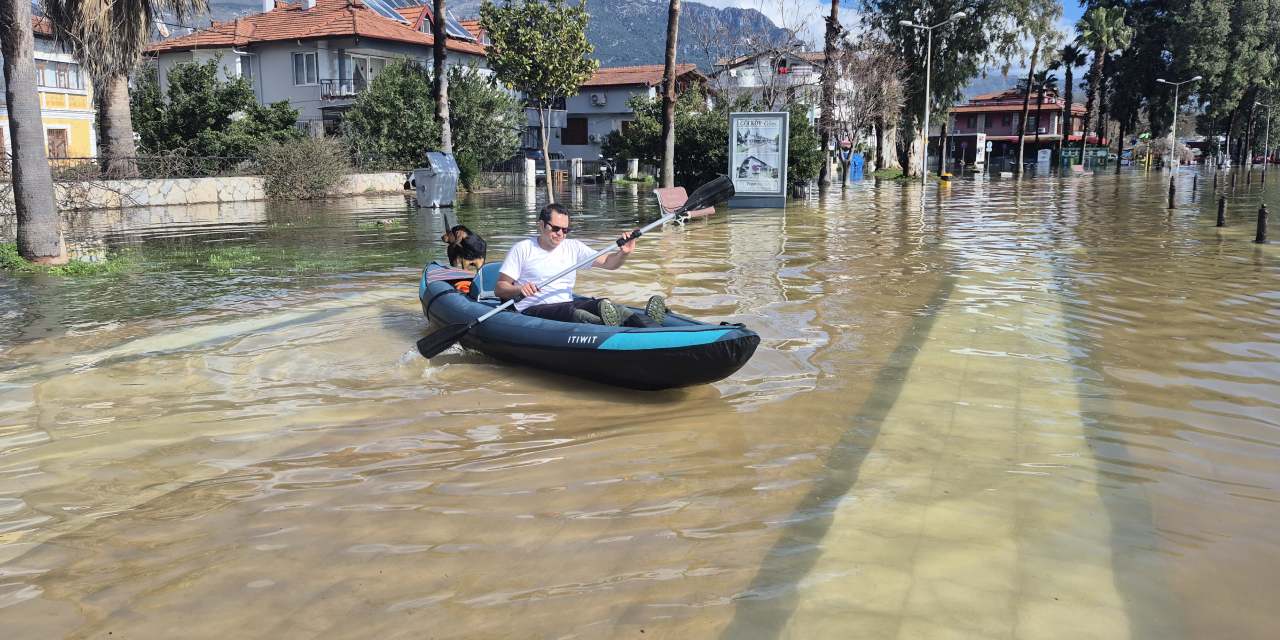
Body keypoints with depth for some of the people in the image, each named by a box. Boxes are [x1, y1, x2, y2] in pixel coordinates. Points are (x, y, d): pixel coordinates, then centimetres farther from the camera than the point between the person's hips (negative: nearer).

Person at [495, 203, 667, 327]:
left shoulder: (573, 247, 17)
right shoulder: (522, 249, 5)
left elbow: (608, 262, 11)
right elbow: (499, 288, 0)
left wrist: (623, 253, -11)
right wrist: (519, 290, -21)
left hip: (567, 304, 4)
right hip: (533, 311, -3)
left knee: (602, 304, -27)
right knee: (571, 312, -36)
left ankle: (647, 324, -53)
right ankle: (606, 325, -66)